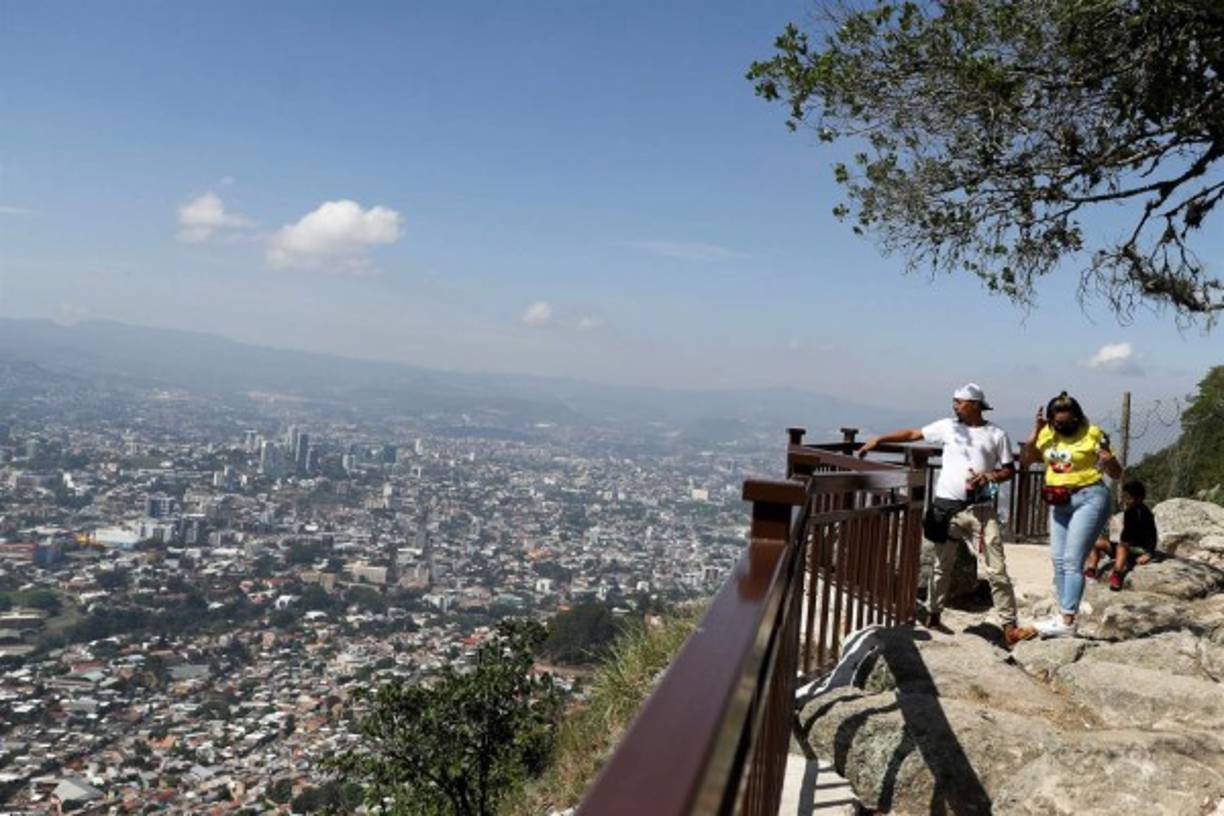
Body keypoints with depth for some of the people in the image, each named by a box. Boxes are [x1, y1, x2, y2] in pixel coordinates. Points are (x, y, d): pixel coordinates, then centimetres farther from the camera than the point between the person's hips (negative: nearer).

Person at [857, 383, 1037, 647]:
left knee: (997, 569, -5)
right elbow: (913, 434, 8)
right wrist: (878, 439, 1)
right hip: (947, 506, 1)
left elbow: (1009, 469, 7)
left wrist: (988, 477, -13)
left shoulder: (997, 435, 3)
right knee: (942, 566, 13)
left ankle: (1010, 627, -3)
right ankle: (932, 616, 26)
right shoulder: (948, 427, 6)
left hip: (981, 509, -1)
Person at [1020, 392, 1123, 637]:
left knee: (1072, 559, -12)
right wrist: (1035, 432, -11)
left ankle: (1067, 620, -12)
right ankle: (1065, 615, 17)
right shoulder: (1046, 434, 4)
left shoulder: (1092, 434, -10)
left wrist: (1108, 460, -27)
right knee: (1058, 559, 9)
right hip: (1059, 501, 7)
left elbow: (1116, 474, -5)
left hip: (1089, 498, -6)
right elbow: (1025, 461, -2)